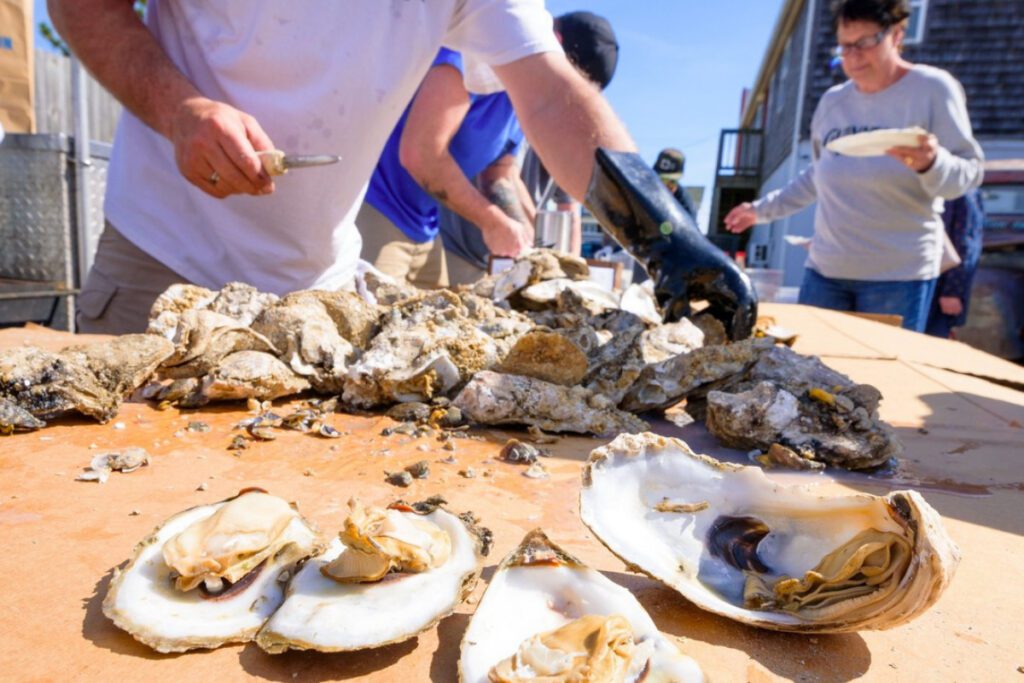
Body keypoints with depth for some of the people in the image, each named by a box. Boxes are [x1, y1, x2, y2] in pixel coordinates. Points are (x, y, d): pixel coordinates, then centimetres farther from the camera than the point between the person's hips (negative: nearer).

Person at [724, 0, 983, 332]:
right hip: (824, 269, 5)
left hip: (899, 273, -4)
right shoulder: (832, 101, 9)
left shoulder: (932, 88, -4)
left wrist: (931, 163, -28)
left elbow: (967, 173, -7)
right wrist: (763, 209, 21)